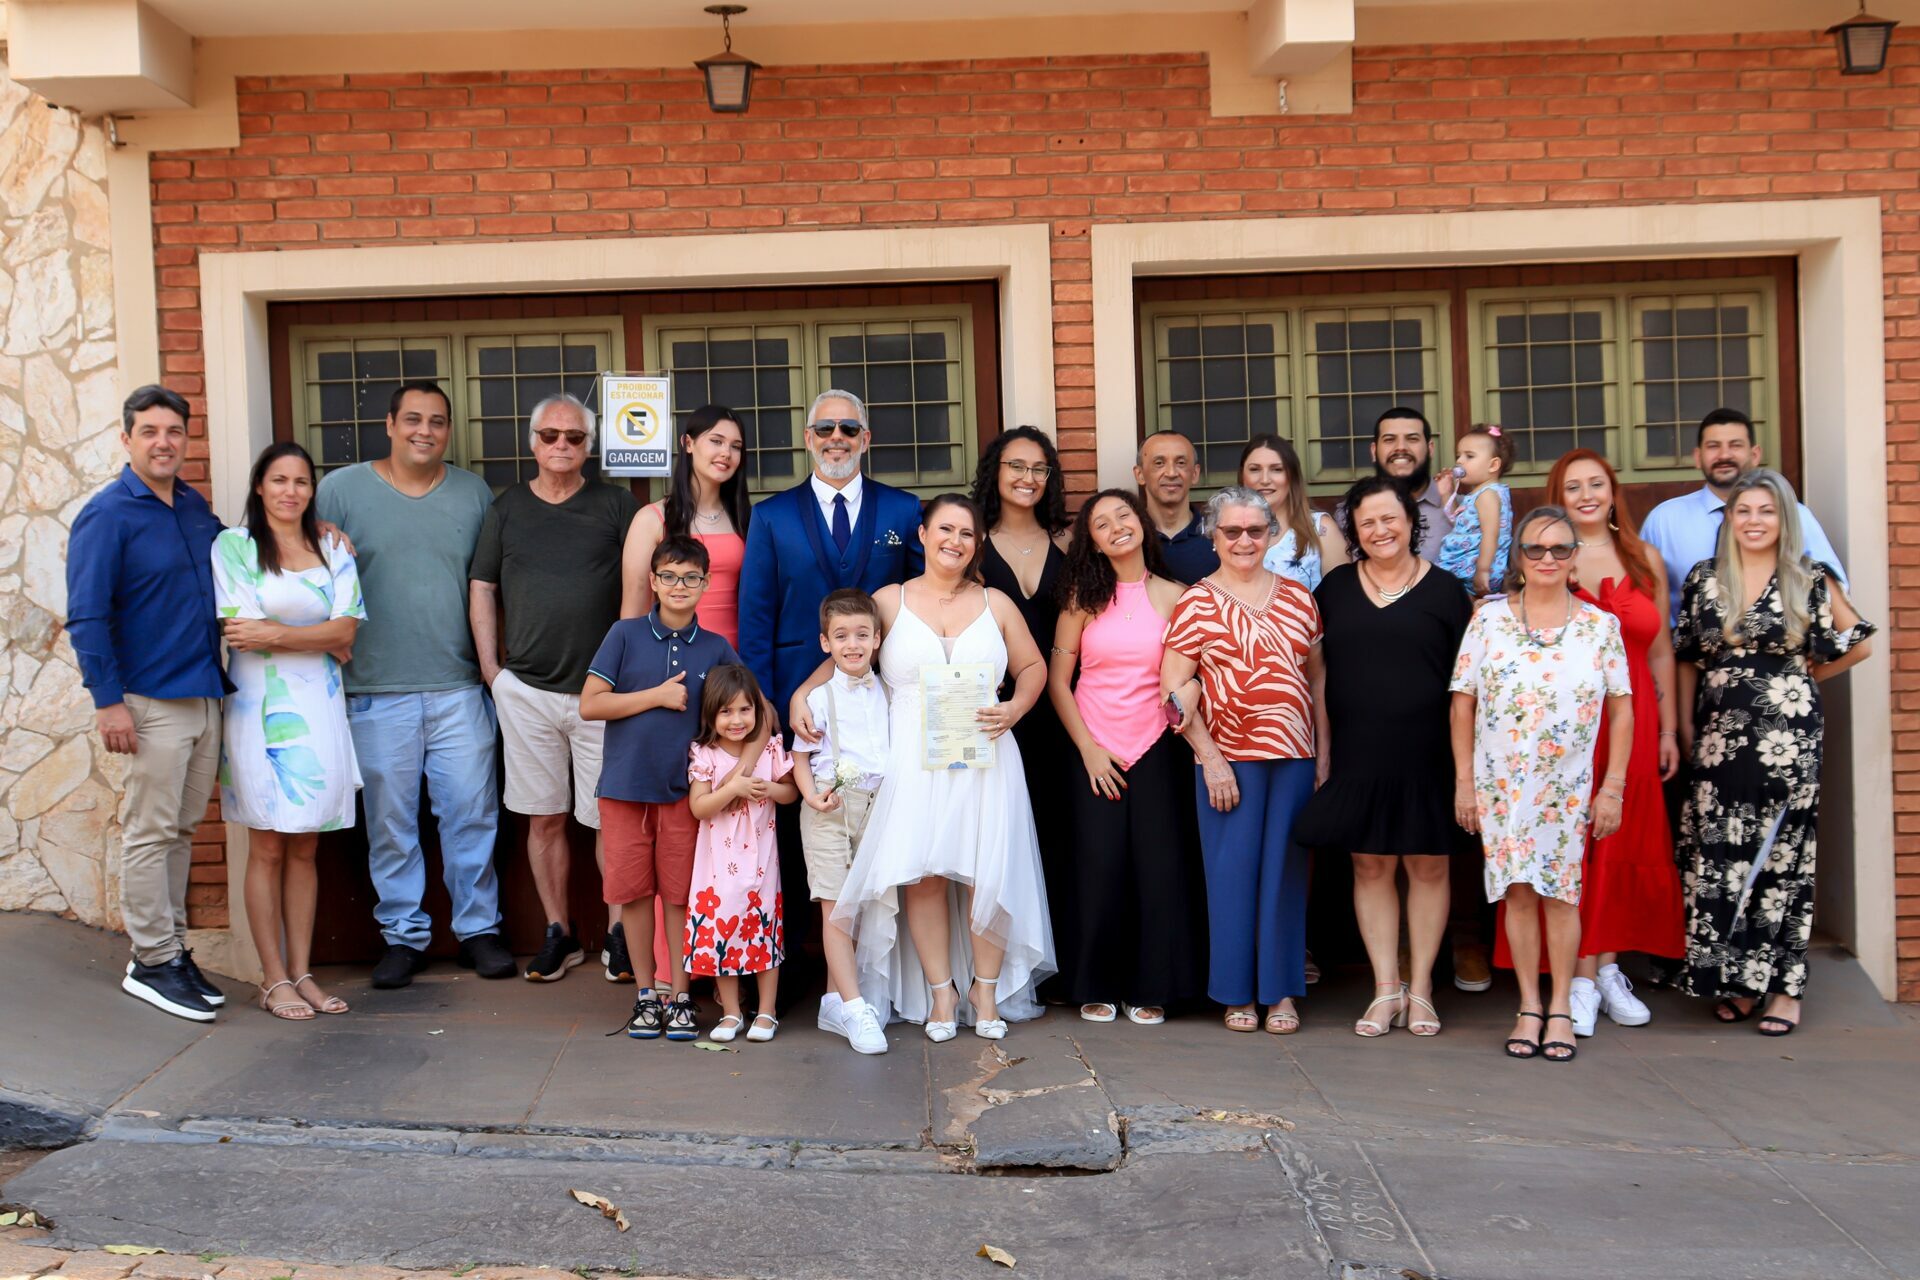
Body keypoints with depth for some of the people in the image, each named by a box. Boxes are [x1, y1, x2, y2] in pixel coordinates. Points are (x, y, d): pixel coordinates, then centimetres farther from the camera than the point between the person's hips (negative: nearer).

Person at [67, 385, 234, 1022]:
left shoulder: (196, 507, 11)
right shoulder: (106, 514, -8)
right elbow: (87, 616, -12)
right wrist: (108, 701, -16)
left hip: (206, 695, 7)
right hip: (152, 700, -7)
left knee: (181, 831, 13)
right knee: (150, 833, 0)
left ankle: (170, 949, 22)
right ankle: (153, 962, 8)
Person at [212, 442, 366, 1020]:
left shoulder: (333, 551, 11)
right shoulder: (233, 545, 1)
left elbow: (346, 630, -1)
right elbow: (239, 630, -8)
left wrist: (275, 635, -11)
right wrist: (322, 640, -5)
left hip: (319, 708, 3)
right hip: (262, 708, -3)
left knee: (305, 848, 7)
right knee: (268, 848, 0)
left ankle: (302, 972, 14)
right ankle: (274, 979, 8)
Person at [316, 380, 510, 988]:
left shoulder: (474, 493, 9)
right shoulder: (341, 489, 2)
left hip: (460, 689, 1)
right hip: (376, 691, -1)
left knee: (472, 813, 4)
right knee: (390, 821, 5)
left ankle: (479, 928, 17)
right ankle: (403, 935, 18)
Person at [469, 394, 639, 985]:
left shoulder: (617, 505, 5)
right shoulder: (506, 508, 10)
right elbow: (482, 590, 12)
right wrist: (491, 667, 5)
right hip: (526, 690, 2)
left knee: (611, 819, -1)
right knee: (544, 818, 7)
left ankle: (619, 933, 12)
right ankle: (558, 934, 18)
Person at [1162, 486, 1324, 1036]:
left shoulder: (1298, 597, 11)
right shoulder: (1197, 602, -1)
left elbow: (1318, 679, 14)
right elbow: (1173, 687, -5)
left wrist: (1324, 754, 7)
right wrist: (1209, 755, -9)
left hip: (1294, 755, 3)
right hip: (1229, 758, -3)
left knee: (1284, 870, 6)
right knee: (1232, 871, 2)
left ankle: (1282, 991, 17)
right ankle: (1237, 994, 15)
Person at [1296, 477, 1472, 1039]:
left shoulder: (1444, 589, 2)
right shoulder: (1335, 587, 8)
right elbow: (1321, 675, 10)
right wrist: (1322, 751, 4)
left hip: (1427, 755, -2)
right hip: (1359, 755, 2)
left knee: (1429, 866, 5)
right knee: (1370, 866, 5)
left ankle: (1420, 987, 17)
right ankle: (1385, 988, 14)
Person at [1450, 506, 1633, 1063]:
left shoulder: (1601, 625, 1)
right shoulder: (1488, 618, 0)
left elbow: (1621, 709, 3)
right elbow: (1463, 702, 2)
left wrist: (1613, 787, -1)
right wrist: (1464, 781, -1)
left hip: (1570, 785, 0)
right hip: (1500, 781, 0)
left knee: (1561, 893, 4)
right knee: (1518, 891, 4)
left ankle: (1560, 1008, 15)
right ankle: (1529, 1007, 14)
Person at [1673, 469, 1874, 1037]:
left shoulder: (1812, 580, 0)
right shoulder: (1703, 579, 7)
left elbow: (1859, 644, 9)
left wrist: (1805, 677, 8)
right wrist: (1685, 727, 8)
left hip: (1787, 734, -2)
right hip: (1720, 735, 2)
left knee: (1782, 855, 0)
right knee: (1719, 856, 2)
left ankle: (1783, 985, 9)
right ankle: (1736, 979, 13)